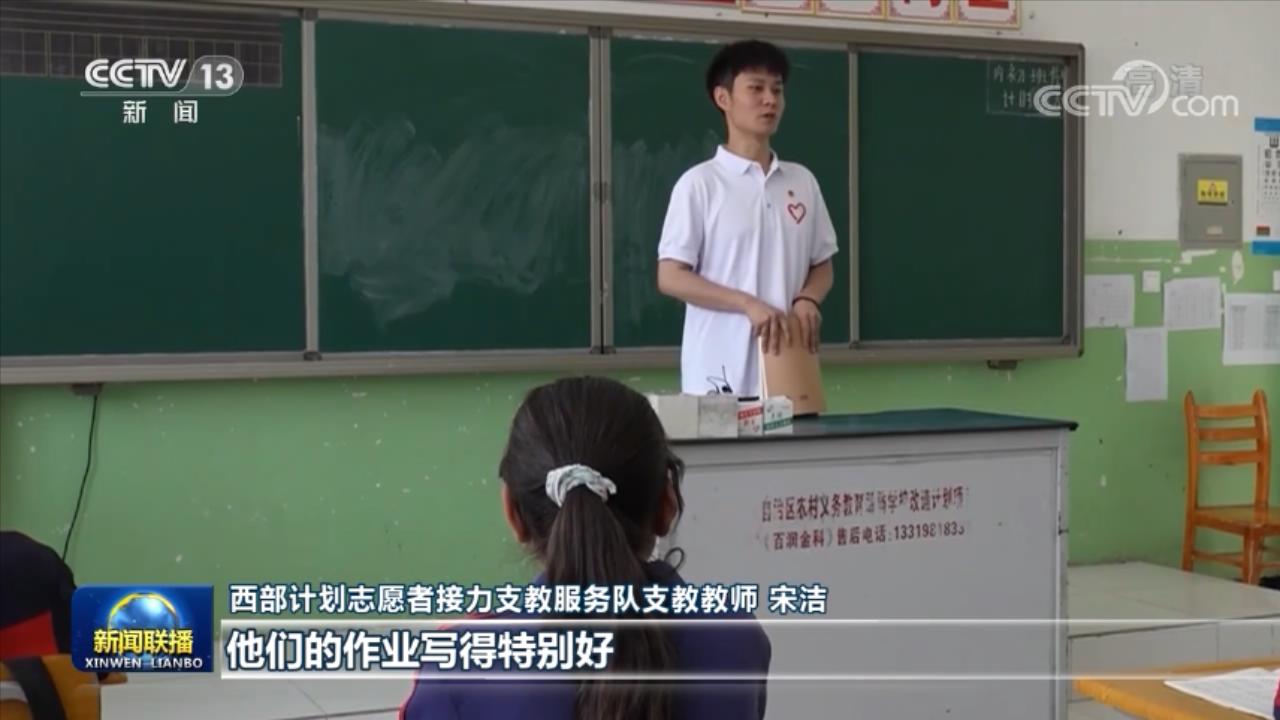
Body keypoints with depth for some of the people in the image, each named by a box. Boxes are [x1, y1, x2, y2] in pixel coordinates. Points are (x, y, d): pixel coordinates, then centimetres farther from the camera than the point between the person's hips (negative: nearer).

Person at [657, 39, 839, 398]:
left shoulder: (802, 181, 12)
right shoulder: (700, 183, -4)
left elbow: (822, 266, 18)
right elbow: (670, 277, -7)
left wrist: (808, 300, -5)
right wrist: (749, 305, -18)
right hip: (721, 377, -5)